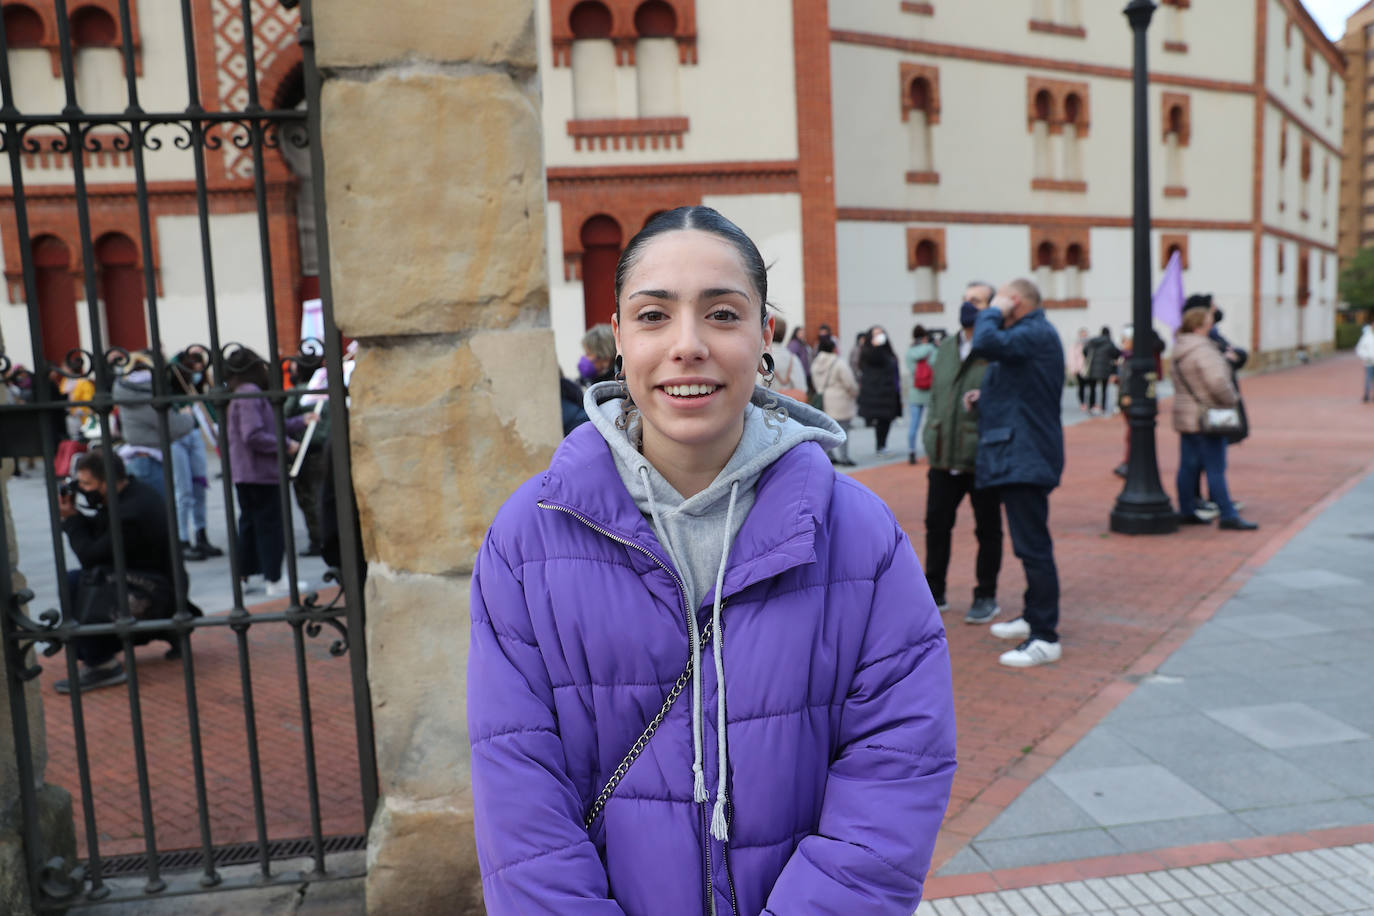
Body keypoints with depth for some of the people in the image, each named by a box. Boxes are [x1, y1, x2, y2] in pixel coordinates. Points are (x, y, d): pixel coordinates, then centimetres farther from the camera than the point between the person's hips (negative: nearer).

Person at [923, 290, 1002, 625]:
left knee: (987, 529, 8)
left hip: (983, 460, -5)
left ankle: (986, 597, 21)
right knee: (936, 523, 9)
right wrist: (931, 440, 13)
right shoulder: (946, 348, 11)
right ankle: (934, 593, 23)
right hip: (945, 459, 6)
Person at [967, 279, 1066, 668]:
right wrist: (986, 395, 10)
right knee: (1030, 544, 20)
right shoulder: (1032, 334, 20)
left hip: (1025, 457, -11)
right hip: (1019, 456, 11)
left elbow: (985, 343, -31)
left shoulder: (1035, 334, -14)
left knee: (1033, 546, -9)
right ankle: (1035, 616, 32)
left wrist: (993, 311, -11)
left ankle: (1045, 638, -4)